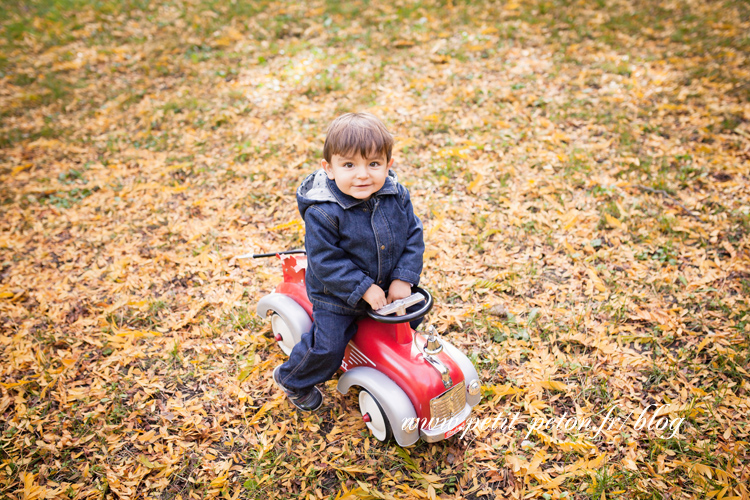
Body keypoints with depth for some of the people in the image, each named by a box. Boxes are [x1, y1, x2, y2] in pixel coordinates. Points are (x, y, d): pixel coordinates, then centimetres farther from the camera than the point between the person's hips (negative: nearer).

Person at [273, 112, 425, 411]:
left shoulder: (397, 196, -12)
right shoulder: (323, 213, -28)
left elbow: (413, 235, -5)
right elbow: (326, 261, -25)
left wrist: (404, 278, -14)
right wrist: (364, 289, -26)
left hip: (390, 285, 6)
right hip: (338, 295, -5)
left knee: (412, 316, 20)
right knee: (327, 346, -5)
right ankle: (293, 380, 26)